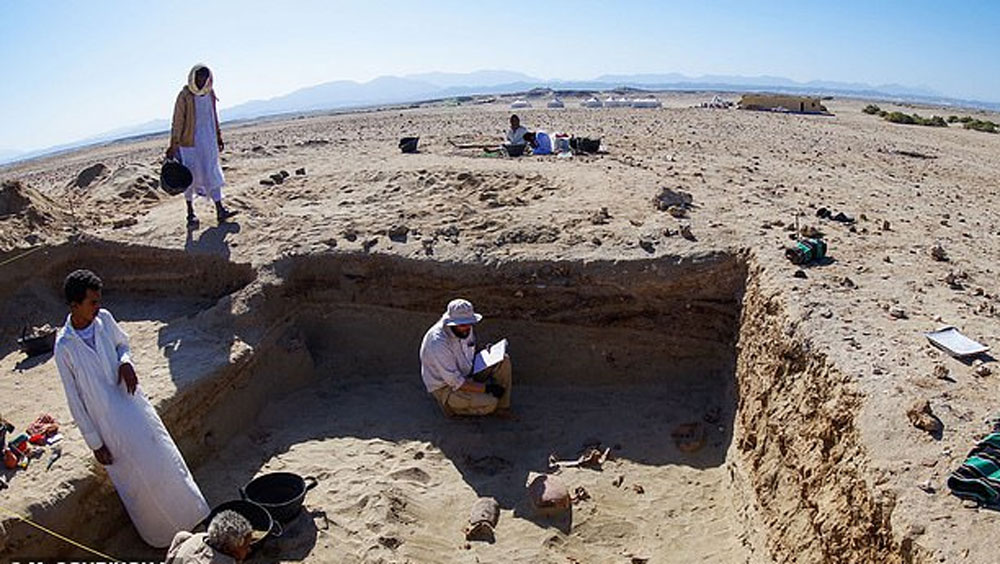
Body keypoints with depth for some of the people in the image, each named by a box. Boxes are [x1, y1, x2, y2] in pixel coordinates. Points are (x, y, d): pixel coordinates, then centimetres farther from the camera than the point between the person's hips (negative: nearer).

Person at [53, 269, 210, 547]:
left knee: (164, 459, 17)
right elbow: (74, 399, -15)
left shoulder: (104, 319, -10)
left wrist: (126, 362, -13)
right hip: (109, 422, -5)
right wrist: (94, 443, -10)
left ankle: (184, 515, 41)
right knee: (137, 478, 9)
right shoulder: (64, 347, -22)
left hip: (132, 404, 5)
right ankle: (160, 531, 34)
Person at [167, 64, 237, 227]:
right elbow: (177, 121, -11)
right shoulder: (184, 96, -12)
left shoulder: (210, 93, 5)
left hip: (209, 143, 5)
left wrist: (218, 137, 21)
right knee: (190, 177, 5)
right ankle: (190, 213, 16)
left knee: (213, 174, 5)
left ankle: (220, 210, 8)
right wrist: (174, 145, -13)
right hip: (190, 143, -5)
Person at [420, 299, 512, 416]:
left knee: (504, 360, -6)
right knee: (490, 403, -25)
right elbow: (455, 381, -28)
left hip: (467, 374, 8)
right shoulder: (438, 343, -31)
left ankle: (502, 407, -2)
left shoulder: (465, 329, -6)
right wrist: (486, 388, -23)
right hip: (446, 388, -8)